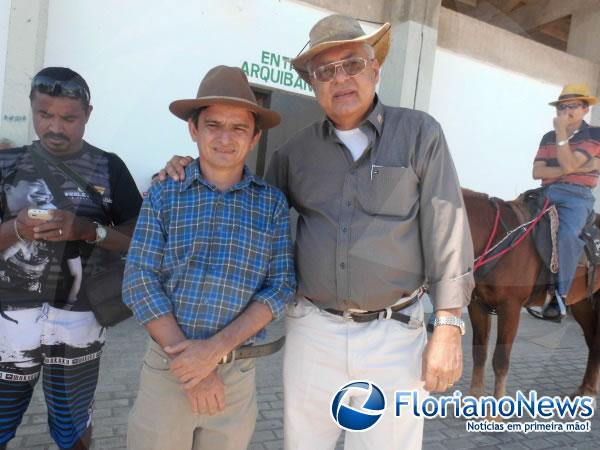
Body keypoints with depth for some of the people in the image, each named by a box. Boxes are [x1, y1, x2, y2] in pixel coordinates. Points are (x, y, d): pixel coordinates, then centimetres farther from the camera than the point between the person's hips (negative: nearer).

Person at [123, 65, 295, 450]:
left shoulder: (272, 202, -2)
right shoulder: (164, 193, -3)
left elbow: (281, 286, -6)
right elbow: (140, 281, -7)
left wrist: (217, 348, -16)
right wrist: (187, 358, -13)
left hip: (237, 373, 1)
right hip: (168, 366, -1)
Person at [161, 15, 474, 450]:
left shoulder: (420, 133, -4)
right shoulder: (296, 150, 4)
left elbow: (446, 232, -6)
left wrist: (449, 327, -9)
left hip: (393, 334, -2)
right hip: (313, 330, 3)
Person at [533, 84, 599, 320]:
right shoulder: (548, 138, 17)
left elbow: (568, 164, -12)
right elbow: (537, 172, 4)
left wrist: (561, 132, -8)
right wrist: (567, 170, -10)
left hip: (576, 197, -5)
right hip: (547, 195, 5)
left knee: (567, 235, -33)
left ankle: (560, 295, -25)